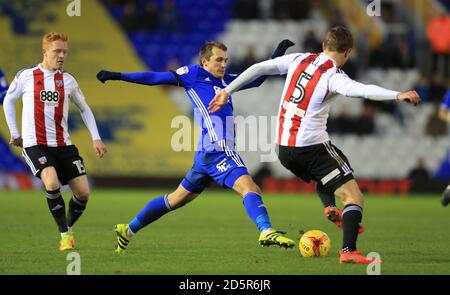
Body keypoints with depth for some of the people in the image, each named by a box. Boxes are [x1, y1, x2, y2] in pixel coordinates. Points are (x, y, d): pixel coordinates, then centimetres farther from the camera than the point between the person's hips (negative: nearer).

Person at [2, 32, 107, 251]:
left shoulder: (68, 80, 7)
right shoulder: (26, 76, -1)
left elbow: (84, 109, 18)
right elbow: (8, 100, 13)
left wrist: (96, 138, 9)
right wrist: (15, 133, 12)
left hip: (63, 145, 4)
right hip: (35, 144, -4)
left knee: (83, 192, -4)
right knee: (52, 184, -28)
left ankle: (68, 228, 23)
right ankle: (65, 235, -12)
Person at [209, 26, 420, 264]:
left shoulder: (298, 60, 8)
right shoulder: (333, 76, -11)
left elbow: (258, 68, 10)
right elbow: (360, 90, -31)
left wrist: (227, 91, 18)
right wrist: (397, 95, -38)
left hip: (283, 149, 7)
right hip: (311, 146, -7)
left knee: (322, 174, 37)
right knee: (354, 197, -5)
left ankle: (330, 207, 11)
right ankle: (349, 251, -22)